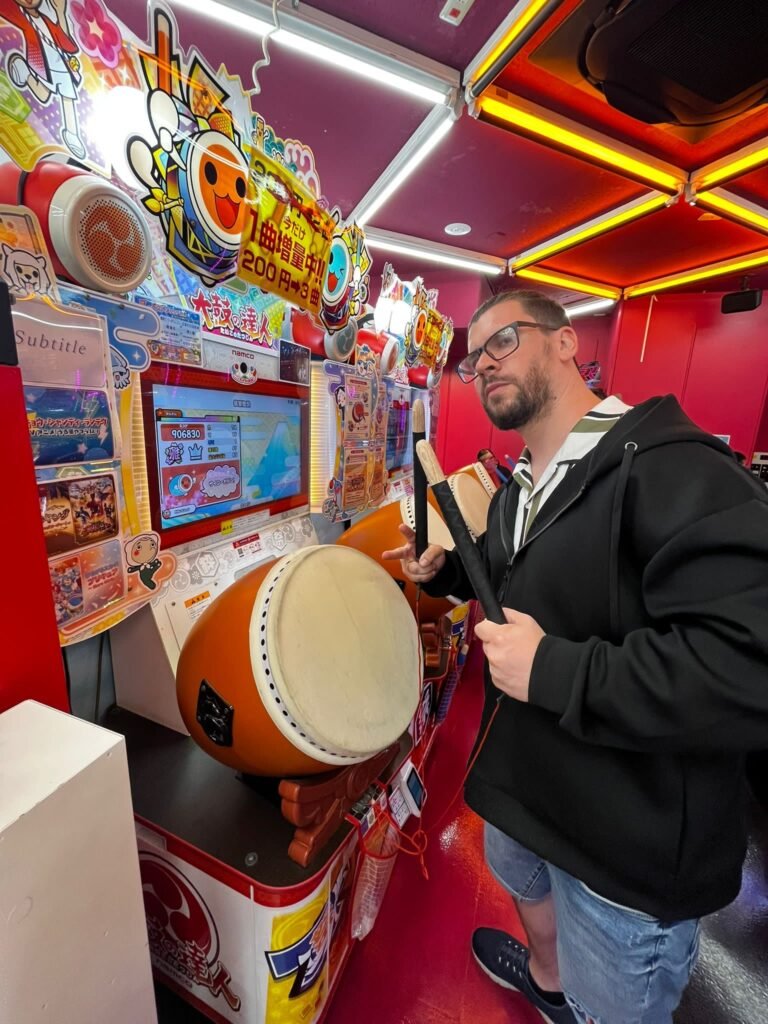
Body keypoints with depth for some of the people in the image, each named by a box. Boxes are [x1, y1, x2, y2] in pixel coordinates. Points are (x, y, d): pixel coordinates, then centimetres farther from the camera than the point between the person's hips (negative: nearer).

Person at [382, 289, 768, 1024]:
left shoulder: (669, 468, -27)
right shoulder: (519, 489, 3)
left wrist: (555, 669, -33)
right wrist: (443, 571, 2)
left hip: (633, 839, -8)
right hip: (526, 779, 9)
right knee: (522, 879, 36)